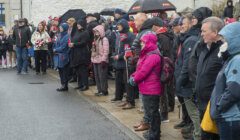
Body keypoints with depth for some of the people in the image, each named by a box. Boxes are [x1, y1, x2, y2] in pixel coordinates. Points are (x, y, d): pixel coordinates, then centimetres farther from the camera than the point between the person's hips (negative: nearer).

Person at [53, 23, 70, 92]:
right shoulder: (59, 35, 12)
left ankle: (65, 86, 5)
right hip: (58, 56, 8)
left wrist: (56, 50, -8)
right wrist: (54, 49, 0)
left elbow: (63, 47, -16)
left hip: (63, 56, -8)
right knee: (60, 70, 12)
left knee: (64, 71, -2)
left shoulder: (67, 36, -13)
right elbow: (56, 43, 17)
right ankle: (63, 85, 21)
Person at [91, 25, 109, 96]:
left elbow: (106, 51, -14)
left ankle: (104, 91, 2)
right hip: (95, 60, 8)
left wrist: (103, 60, -17)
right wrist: (92, 59, 14)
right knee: (97, 76, 10)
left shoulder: (104, 39, -10)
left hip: (101, 61, -8)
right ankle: (99, 90, 18)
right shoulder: (96, 39, 16)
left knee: (102, 76, -5)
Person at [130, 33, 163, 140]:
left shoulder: (153, 56, -21)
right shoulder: (147, 54, 15)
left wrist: (134, 79, -8)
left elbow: (143, 71, -23)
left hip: (151, 89, -11)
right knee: (150, 111, 20)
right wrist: (133, 76, 1)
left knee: (152, 112, -2)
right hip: (147, 88, 11)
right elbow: (140, 68, 18)